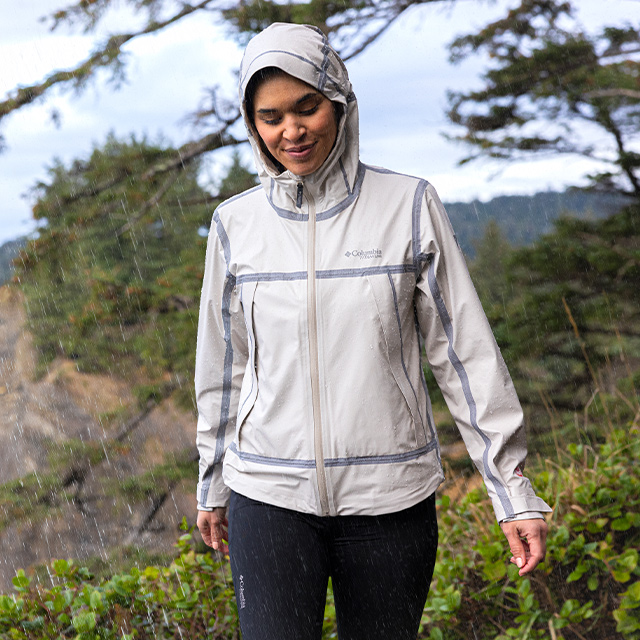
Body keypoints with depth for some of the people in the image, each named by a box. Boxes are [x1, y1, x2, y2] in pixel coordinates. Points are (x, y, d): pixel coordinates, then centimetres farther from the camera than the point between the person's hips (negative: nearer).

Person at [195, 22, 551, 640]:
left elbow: (464, 351, -1)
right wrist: (211, 485, 19)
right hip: (269, 496, 1)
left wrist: (514, 493, -2)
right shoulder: (235, 222, 3)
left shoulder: (409, 206, -2)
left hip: (391, 497, -1)